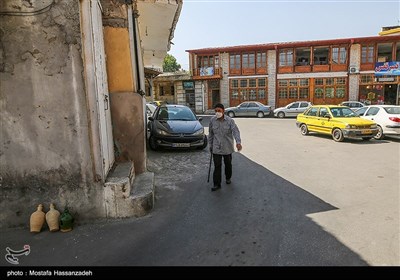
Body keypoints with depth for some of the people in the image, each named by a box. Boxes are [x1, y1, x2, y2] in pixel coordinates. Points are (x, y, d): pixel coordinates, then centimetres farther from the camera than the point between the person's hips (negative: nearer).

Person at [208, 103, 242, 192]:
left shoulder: (230, 121, -10)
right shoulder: (212, 120, -4)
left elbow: (236, 131, -21)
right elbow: (210, 134, 7)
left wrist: (238, 142, -38)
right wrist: (210, 145, 10)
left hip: (227, 148, 0)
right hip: (216, 148, 0)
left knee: (228, 164, 17)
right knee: (217, 166, -2)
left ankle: (228, 178, 42)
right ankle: (217, 184, 6)